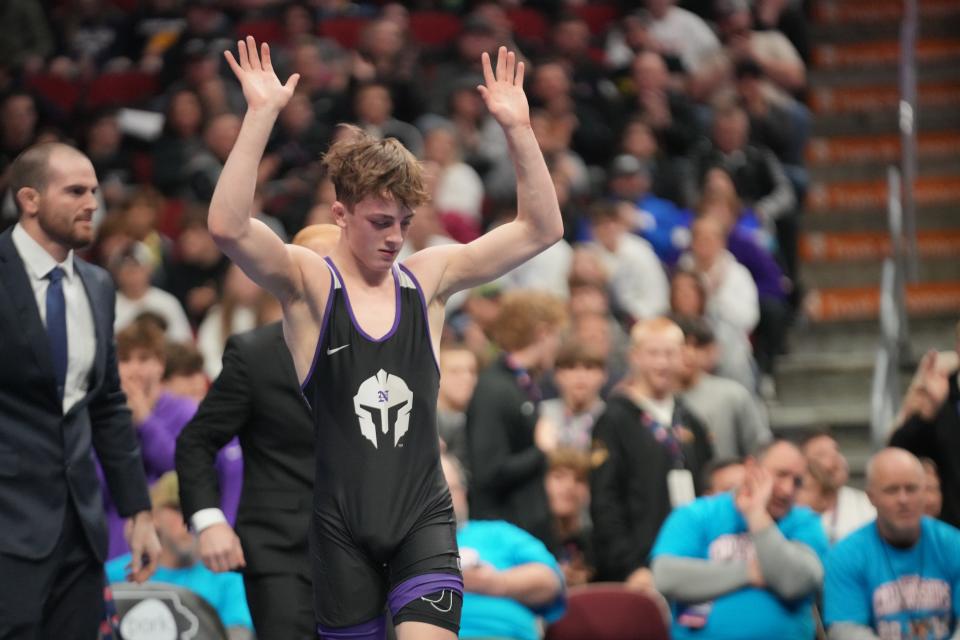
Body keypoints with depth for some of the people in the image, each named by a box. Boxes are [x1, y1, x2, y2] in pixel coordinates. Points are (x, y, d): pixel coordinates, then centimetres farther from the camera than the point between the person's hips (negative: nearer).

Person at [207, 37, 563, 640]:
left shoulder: (427, 278, 5)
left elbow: (542, 229, 3)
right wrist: (262, 114, -28)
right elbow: (228, 227, -22)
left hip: (424, 517, 1)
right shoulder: (308, 283, -4)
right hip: (342, 524, -1)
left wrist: (518, 127, -8)